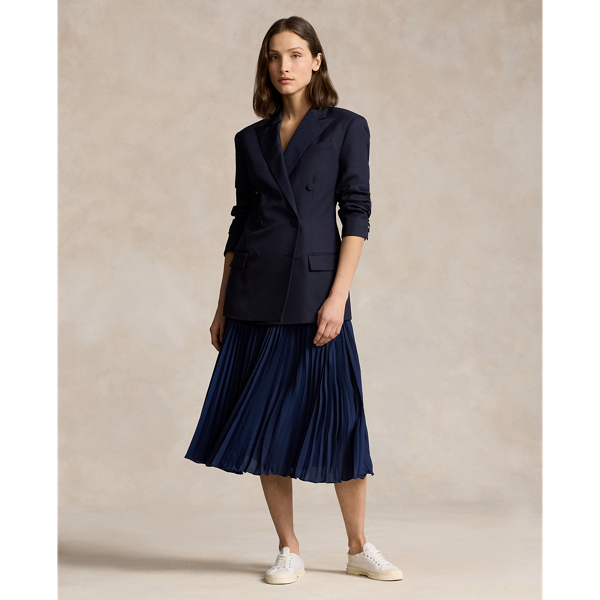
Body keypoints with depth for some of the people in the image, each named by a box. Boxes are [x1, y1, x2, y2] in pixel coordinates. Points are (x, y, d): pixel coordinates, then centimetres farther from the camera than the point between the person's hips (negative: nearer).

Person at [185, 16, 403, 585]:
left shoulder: (346, 127, 3)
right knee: (266, 422, 4)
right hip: (255, 297, 3)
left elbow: (356, 215, -3)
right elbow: (240, 222, 13)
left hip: (315, 291, -3)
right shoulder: (251, 139, 12)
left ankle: (359, 548, 16)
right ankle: (289, 551, 15)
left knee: (336, 416, 0)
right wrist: (222, 306, 10)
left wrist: (338, 296, -13)